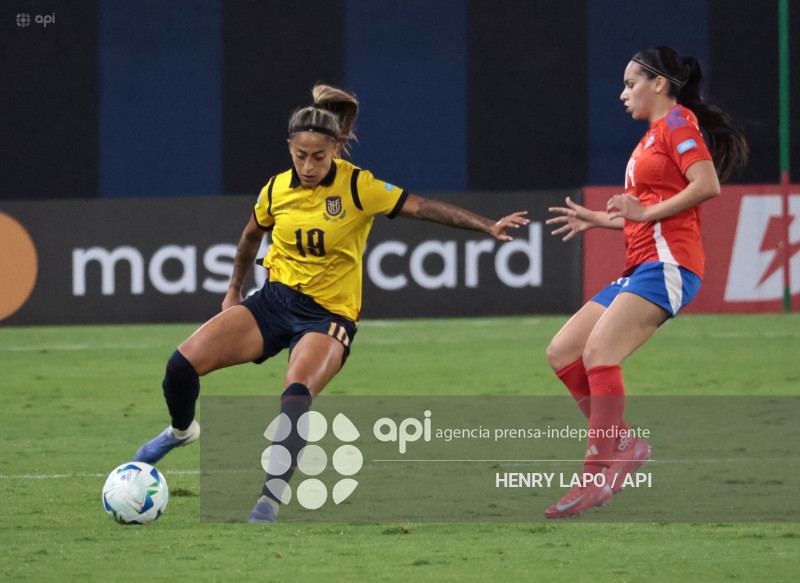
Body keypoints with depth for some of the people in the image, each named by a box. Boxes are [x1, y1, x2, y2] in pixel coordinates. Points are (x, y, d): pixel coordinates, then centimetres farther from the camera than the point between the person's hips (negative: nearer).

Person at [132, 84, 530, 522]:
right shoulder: (277, 190, -1)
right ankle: (182, 429, 23)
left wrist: (487, 226, -22)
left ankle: (272, 497, -23)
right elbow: (252, 234, 19)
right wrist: (234, 292, 21)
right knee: (183, 364, -10)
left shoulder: (358, 187, -13)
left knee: (296, 396, -33)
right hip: (275, 300, 4)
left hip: (329, 316, -4)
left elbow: (423, 207, -14)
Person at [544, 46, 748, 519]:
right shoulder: (652, 138, 26)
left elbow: (707, 185, -16)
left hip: (667, 263, -10)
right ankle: (625, 444, 3)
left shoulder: (678, 121, -3)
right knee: (562, 353, 2)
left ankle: (598, 477, -24)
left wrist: (645, 212, -15)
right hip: (642, 266, 10)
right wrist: (600, 220, 22)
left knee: (599, 352, -24)